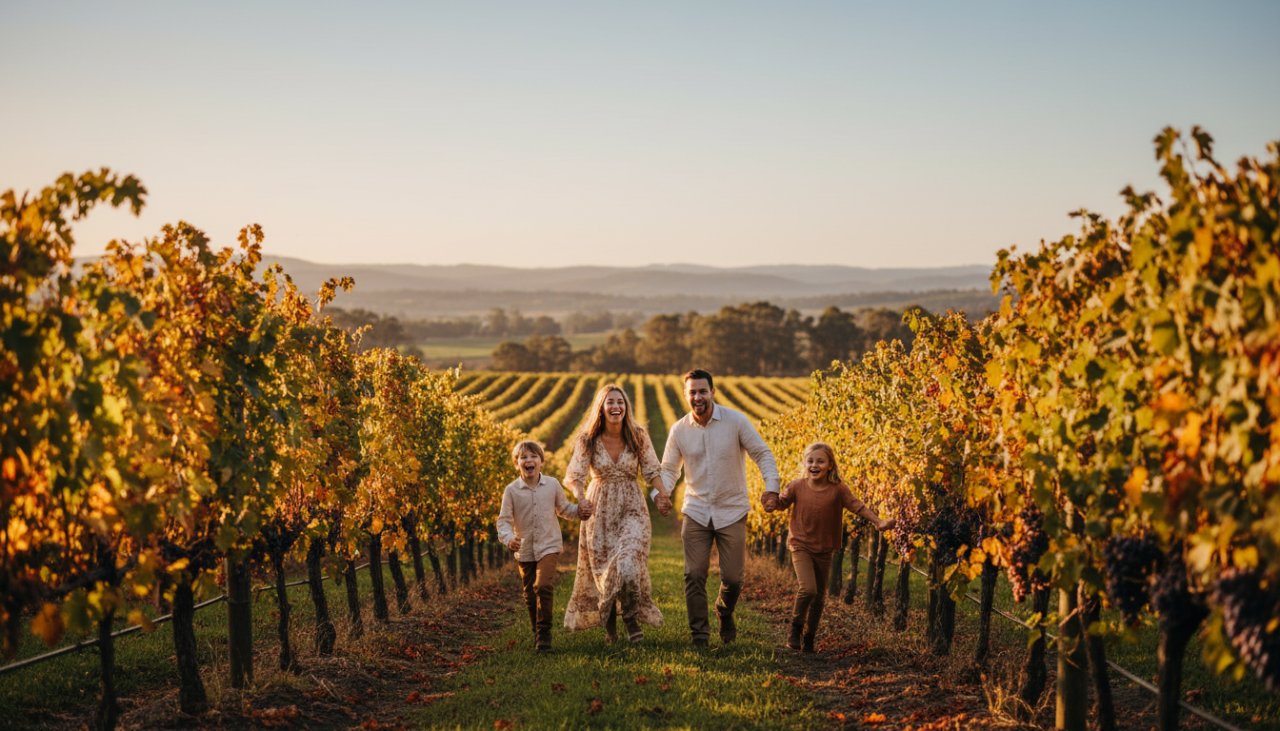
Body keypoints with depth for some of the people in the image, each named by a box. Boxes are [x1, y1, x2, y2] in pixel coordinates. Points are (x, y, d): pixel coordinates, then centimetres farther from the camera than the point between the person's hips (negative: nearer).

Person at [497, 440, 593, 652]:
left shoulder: (552, 484, -1)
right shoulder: (512, 491, -5)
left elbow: (563, 508, 14)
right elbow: (504, 520, -6)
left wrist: (579, 511, -5)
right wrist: (509, 538, -25)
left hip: (549, 546, -1)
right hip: (524, 550, 1)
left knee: (544, 586, -20)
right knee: (530, 594, 11)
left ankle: (544, 634, -11)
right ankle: (537, 632, 30)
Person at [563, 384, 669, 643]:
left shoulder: (638, 436, -5)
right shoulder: (587, 439, -7)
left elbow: (652, 470, 1)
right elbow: (573, 476, -10)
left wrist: (663, 494, -18)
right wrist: (580, 497, -31)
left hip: (631, 508, -1)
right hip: (599, 510, 1)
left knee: (628, 564, -19)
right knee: (602, 569, 6)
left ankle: (631, 618, 2)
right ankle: (609, 625, 26)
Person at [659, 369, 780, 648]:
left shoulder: (736, 421, -7)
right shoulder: (679, 430, -1)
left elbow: (762, 454, -2)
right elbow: (669, 468, 9)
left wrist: (771, 486, -18)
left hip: (732, 511, -1)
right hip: (696, 512, 1)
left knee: (732, 578, 2)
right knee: (694, 575, -5)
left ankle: (725, 614, 35)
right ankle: (699, 636, 7)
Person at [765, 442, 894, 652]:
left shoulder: (838, 489, -9)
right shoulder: (797, 486, -8)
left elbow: (857, 506, -9)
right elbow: (782, 502, 5)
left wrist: (878, 522, -19)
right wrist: (771, 504, -17)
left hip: (824, 550, 2)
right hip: (801, 545, -2)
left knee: (819, 595, 11)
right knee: (807, 589, -20)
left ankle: (809, 638, 28)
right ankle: (795, 628, 4)